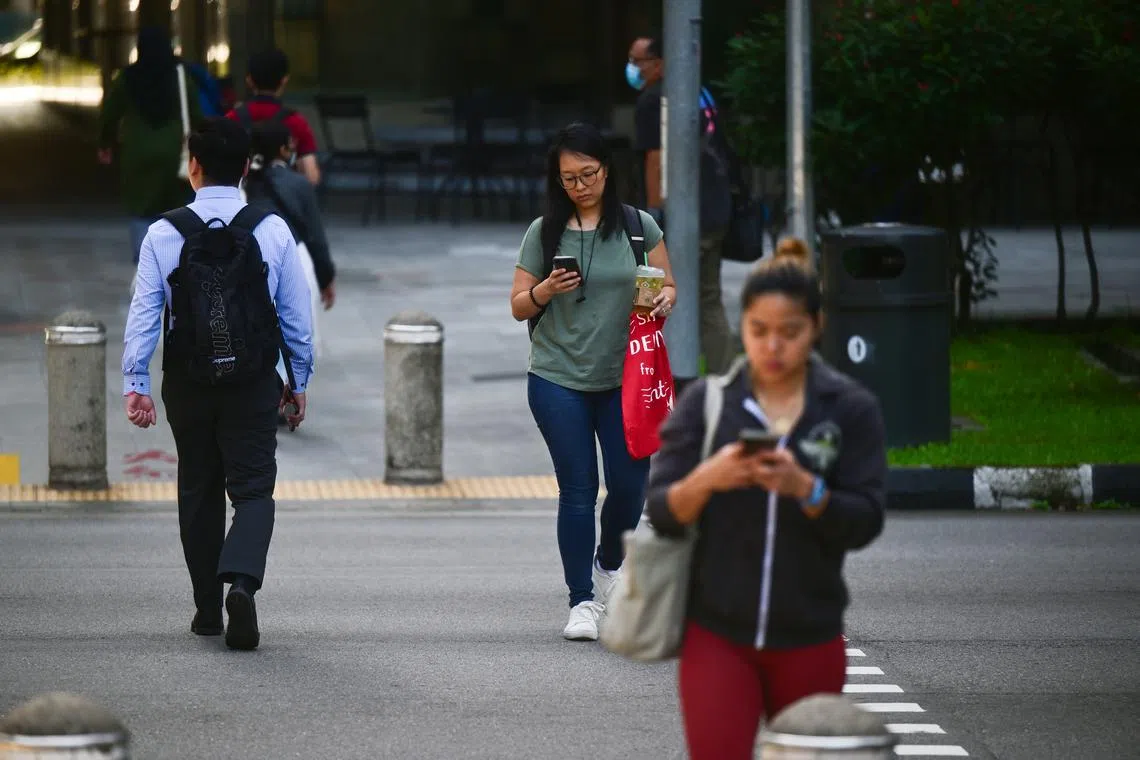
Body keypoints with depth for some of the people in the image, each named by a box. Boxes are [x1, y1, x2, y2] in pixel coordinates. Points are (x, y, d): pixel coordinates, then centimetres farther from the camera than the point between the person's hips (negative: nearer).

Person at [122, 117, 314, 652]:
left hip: (187, 386, 1)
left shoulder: (164, 234, -6)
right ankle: (241, 581, -26)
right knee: (253, 488, 1)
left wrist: (135, 383, -2)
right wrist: (298, 381, 12)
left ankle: (207, 610, 19)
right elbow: (296, 314, 1)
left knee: (198, 492, 14)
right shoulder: (272, 231, -5)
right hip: (254, 386, -1)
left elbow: (144, 313, -7)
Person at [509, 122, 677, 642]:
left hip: (623, 379, 1)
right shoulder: (544, 233, 3)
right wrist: (545, 291, -15)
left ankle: (610, 563, 27)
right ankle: (581, 601, 5)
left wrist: (664, 301, -14)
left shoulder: (638, 226, 4)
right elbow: (518, 307, 6)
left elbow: (668, 286, 9)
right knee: (577, 489, -2)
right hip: (558, 379, -1)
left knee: (629, 483, -4)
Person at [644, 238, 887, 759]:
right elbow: (662, 515, -5)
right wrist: (705, 480, -26)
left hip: (809, 640, 1)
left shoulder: (851, 409, -2)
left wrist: (805, 489, -27)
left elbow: (865, 523, -9)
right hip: (717, 636, -1)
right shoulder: (705, 402, -1)